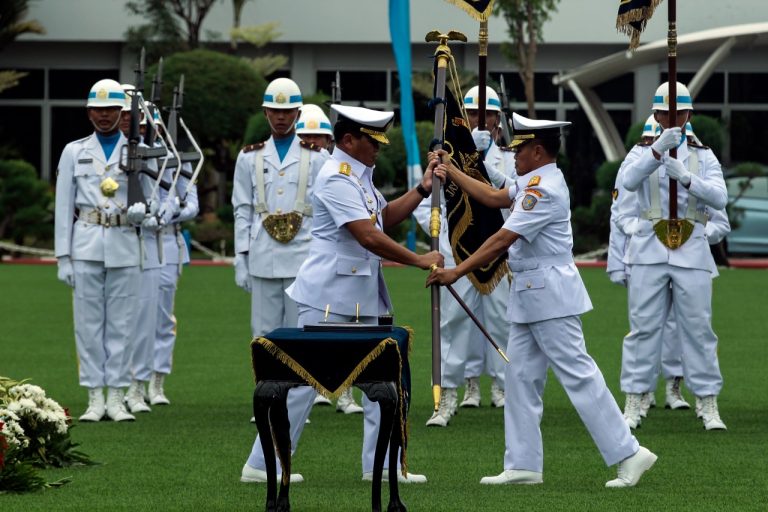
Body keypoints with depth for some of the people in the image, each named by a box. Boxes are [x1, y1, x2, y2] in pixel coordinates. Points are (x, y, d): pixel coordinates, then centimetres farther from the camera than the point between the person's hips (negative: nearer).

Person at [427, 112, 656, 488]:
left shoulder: (543, 190, -18)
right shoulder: (536, 183, 13)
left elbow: (502, 240, -21)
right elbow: (494, 198, 26)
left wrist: (456, 272, -20)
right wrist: (452, 173, 25)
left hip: (550, 294, -11)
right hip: (529, 294, 11)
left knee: (577, 374, -10)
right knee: (521, 377, 9)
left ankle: (628, 453, -10)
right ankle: (523, 465, 12)